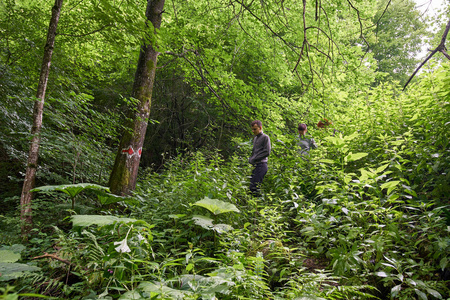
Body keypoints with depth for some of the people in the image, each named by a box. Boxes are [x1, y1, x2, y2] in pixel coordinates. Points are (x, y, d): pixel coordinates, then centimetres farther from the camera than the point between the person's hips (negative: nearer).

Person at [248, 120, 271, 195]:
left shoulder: (265, 137, -5)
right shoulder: (255, 138, 20)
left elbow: (267, 152, -13)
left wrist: (254, 159, -12)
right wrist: (250, 159, 6)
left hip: (261, 165, -8)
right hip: (255, 165, 8)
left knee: (254, 187, -17)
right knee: (250, 186, 7)